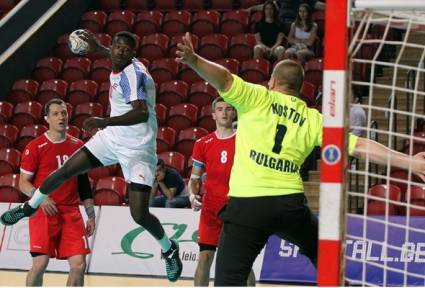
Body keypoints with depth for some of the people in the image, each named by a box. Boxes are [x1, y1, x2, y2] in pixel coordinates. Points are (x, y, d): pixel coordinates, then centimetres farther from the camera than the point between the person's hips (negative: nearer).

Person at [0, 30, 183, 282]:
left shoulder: (133, 73, -24)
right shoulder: (121, 67, 2)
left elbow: (142, 113, -39)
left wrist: (105, 121, -44)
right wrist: (99, 49, 34)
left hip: (138, 149, -8)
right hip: (112, 138, 8)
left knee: (139, 214, -12)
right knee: (65, 171, 7)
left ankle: (169, 249, 16)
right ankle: (30, 207, 33)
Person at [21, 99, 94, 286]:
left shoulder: (78, 146, 11)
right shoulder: (35, 147, -3)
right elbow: (23, 183, -2)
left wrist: (90, 214, 14)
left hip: (71, 213, 4)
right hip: (43, 212, -4)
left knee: (79, 264, -3)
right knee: (40, 264, -11)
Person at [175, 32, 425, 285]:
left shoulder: (256, 97, 7)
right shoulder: (313, 119, 13)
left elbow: (224, 78, -11)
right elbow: (361, 147, 10)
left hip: (246, 203, -3)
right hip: (291, 204, 3)